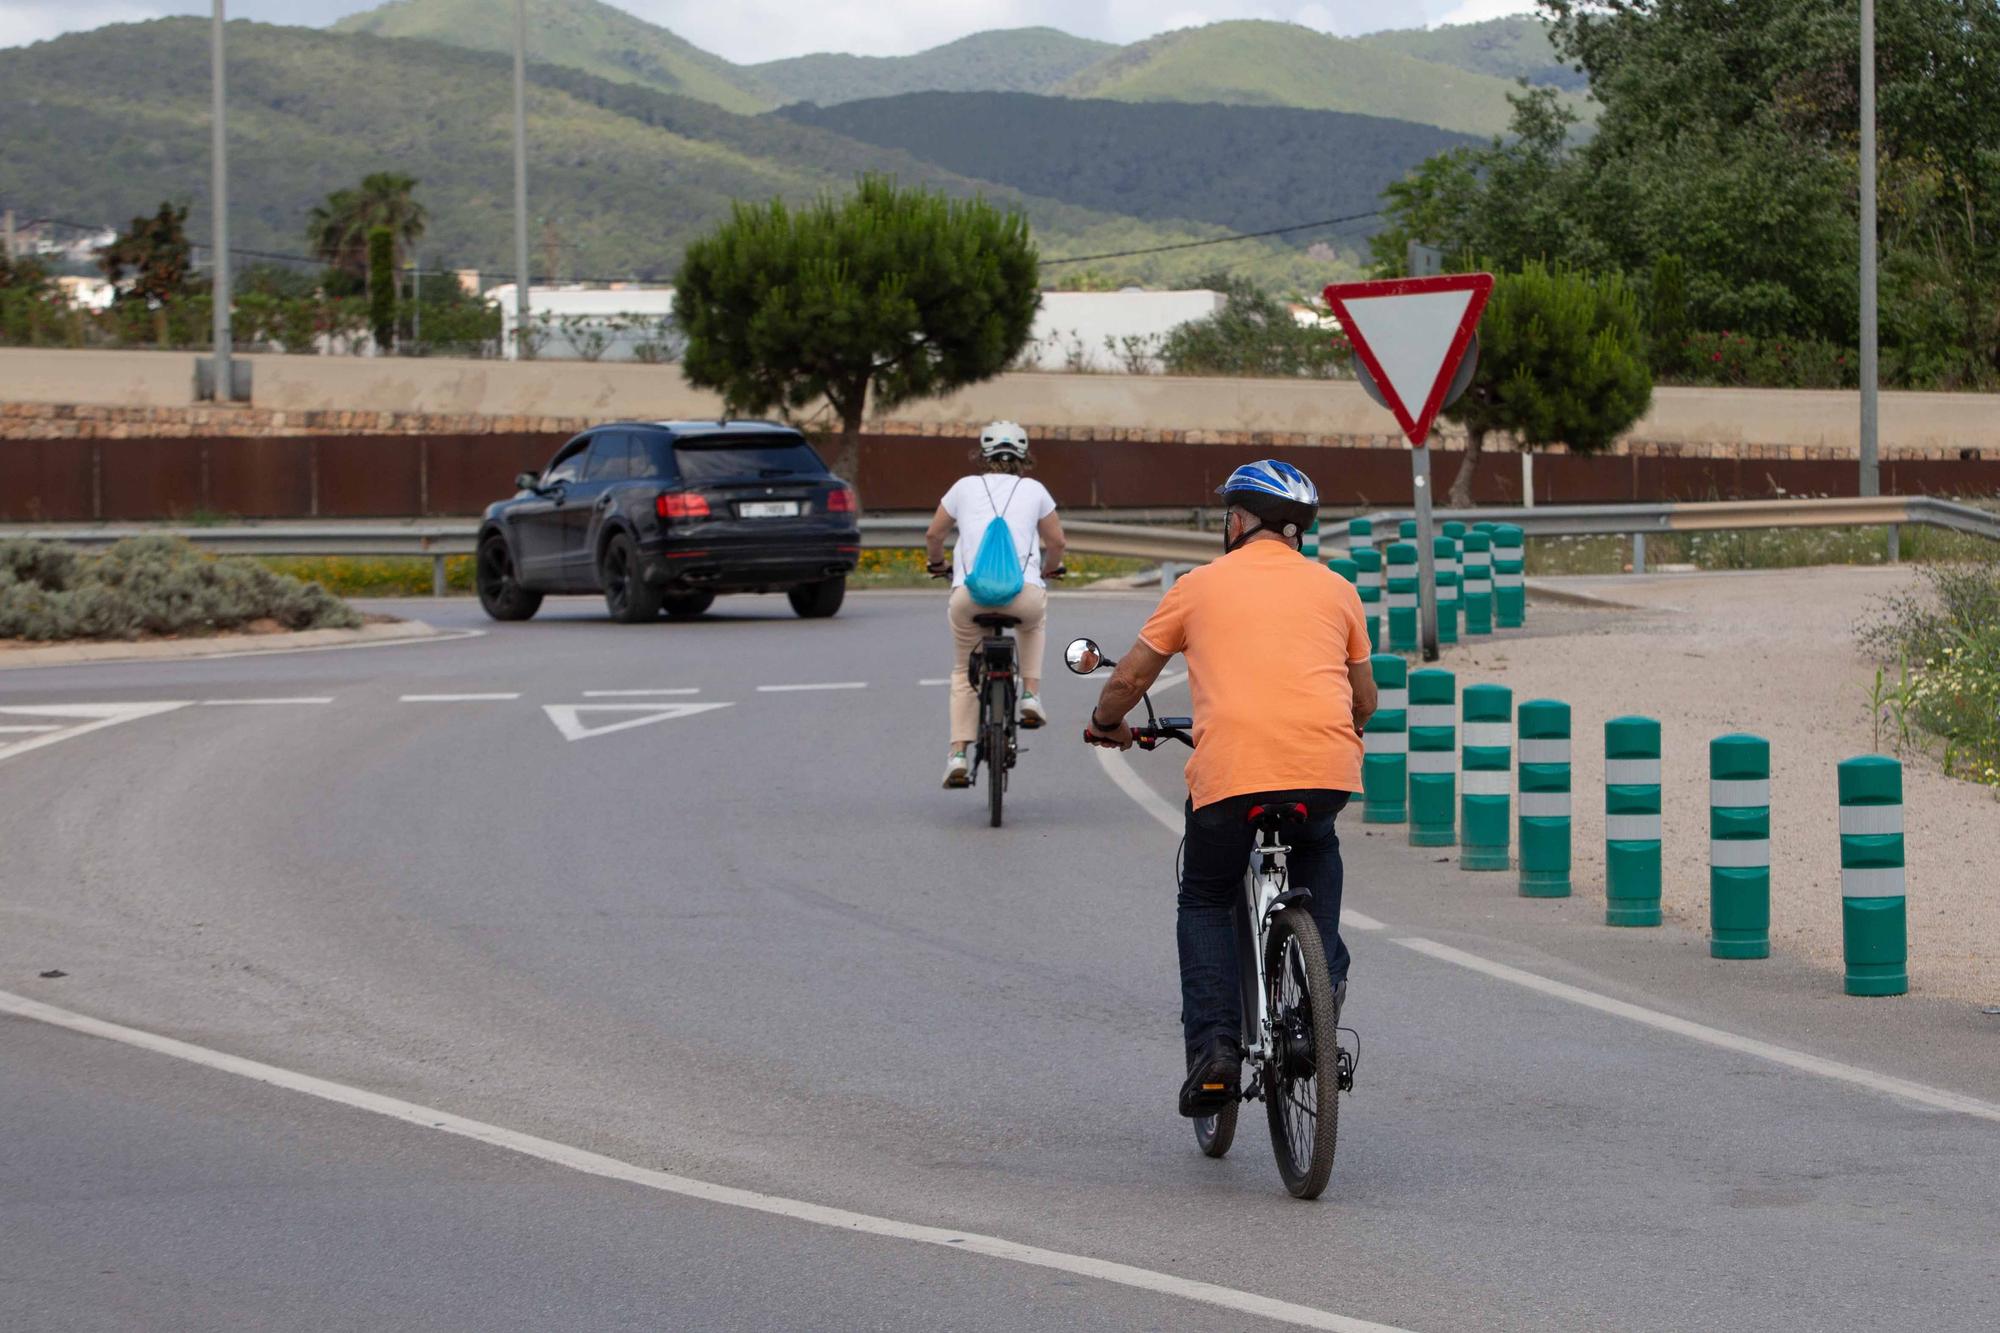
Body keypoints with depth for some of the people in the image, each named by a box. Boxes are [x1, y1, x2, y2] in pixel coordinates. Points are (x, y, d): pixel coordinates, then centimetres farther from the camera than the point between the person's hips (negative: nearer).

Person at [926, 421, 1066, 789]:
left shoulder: (966, 486, 18)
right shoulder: (1034, 490, 18)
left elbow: (933, 534, 27)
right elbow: (1056, 542, 25)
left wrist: (937, 564, 47)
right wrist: (1048, 570, 46)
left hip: (970, 592, 0)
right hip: (1024, 591, 0)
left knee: (964, 673, 19)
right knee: (1033, 621, 37)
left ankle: (957, 754, 8)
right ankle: (1031, 694, 22)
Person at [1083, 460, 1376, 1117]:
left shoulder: (1202, 584, 15)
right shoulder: (1335, 589, 21)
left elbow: (1130, 677, 17)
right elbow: (1365, 700, 27)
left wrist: (1106, 726, 38)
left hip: (1229, 767, -2)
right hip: (1327, 769, 2)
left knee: (1205, 902, 20)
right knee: (1315, 849, 37)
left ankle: (1214, 1046, 4)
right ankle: (1323, 972, 17)